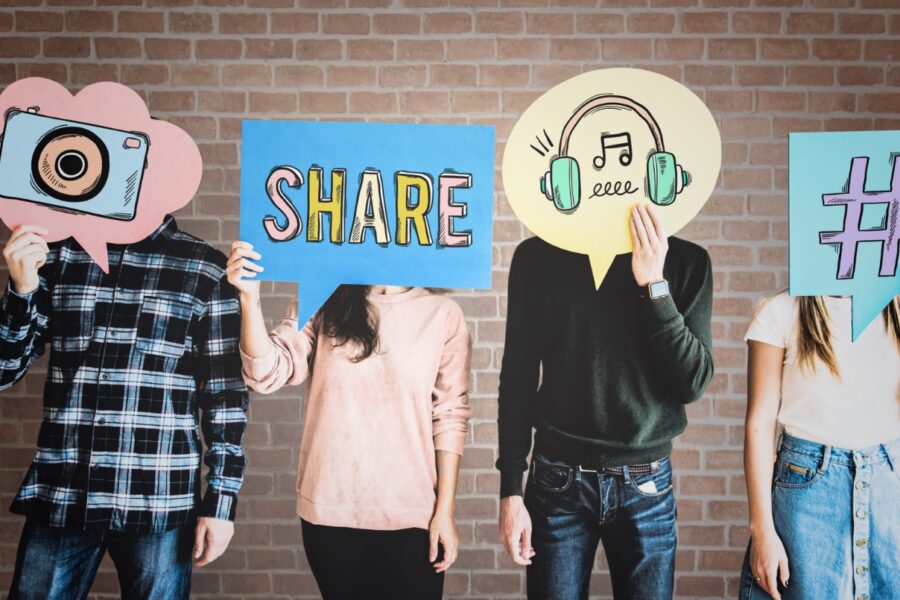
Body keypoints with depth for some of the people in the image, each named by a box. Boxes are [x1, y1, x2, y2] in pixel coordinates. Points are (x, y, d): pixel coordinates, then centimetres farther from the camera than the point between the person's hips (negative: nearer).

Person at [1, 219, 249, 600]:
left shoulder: (206, 269, -1)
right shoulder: (58, 253, 6)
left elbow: (225, 393, 0)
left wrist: (220, 500, -3)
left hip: (157, 502, -2)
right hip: (59, 494, 3)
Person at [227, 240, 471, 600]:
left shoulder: (442, 314, -5)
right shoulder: (322, 305, 0)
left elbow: (450, 417, -2)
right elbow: (267, 373, -8)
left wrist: (445, 510, -2)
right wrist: (249, 297, -22)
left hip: (412, 516, -1)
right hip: (329, 511, 2)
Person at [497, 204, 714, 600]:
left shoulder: (686, 261, -2)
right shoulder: (538, 256, -2)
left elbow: (693, 383, -7)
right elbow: (517, 380, 0)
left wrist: (654, 285, -16)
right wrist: (510, 490, -2)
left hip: (647, 486, 1)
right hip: (559, 479, 0)